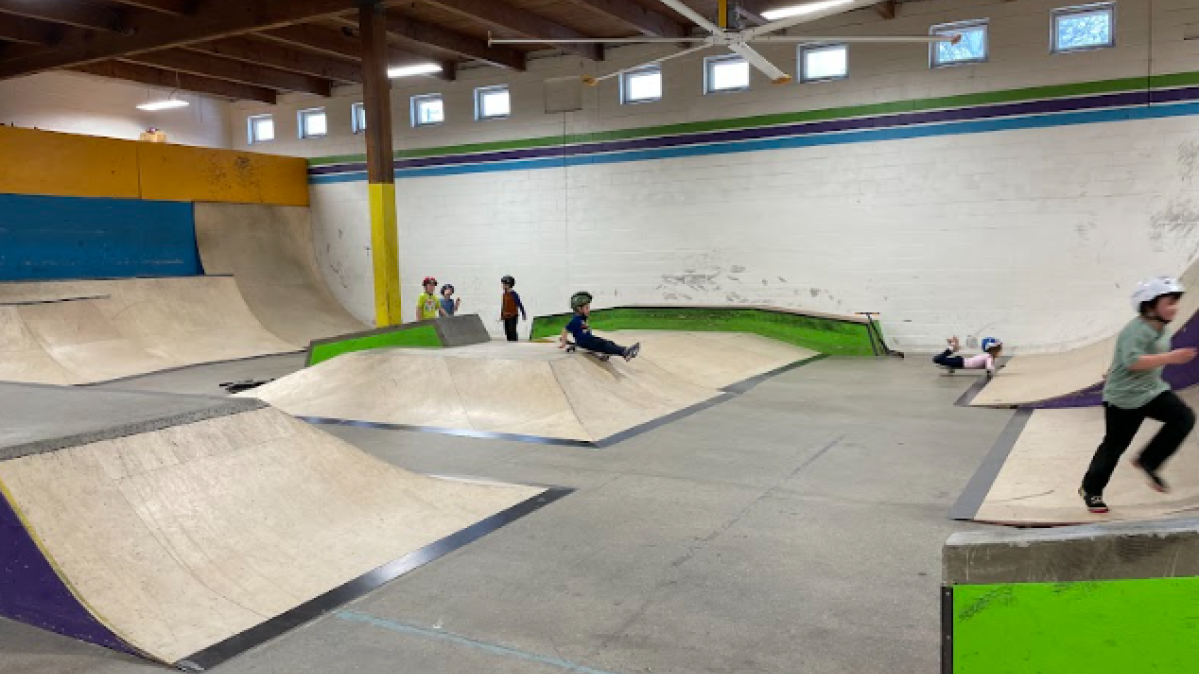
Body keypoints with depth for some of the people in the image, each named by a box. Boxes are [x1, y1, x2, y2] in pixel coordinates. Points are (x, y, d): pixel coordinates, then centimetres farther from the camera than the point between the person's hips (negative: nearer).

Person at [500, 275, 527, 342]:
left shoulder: (513, 294, -12)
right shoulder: (504, 294, 9)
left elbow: (519, 304, -9)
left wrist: (523, 314, -7)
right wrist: (501, 315, 21)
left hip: (513, 316, -7)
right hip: (506, 316, 7)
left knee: (512, 331, -7)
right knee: (507, 331, 9)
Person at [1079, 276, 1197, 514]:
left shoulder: (1160, 328, 6)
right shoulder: (1136, 331, -23)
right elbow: (1133, 361, -36)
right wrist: (1170, 357, -39)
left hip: (1153, 391, 8)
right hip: (1125, 397, -8)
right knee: (1114, 446, 1)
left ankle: (1147, 461, 4)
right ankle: (1090, 490, 19)